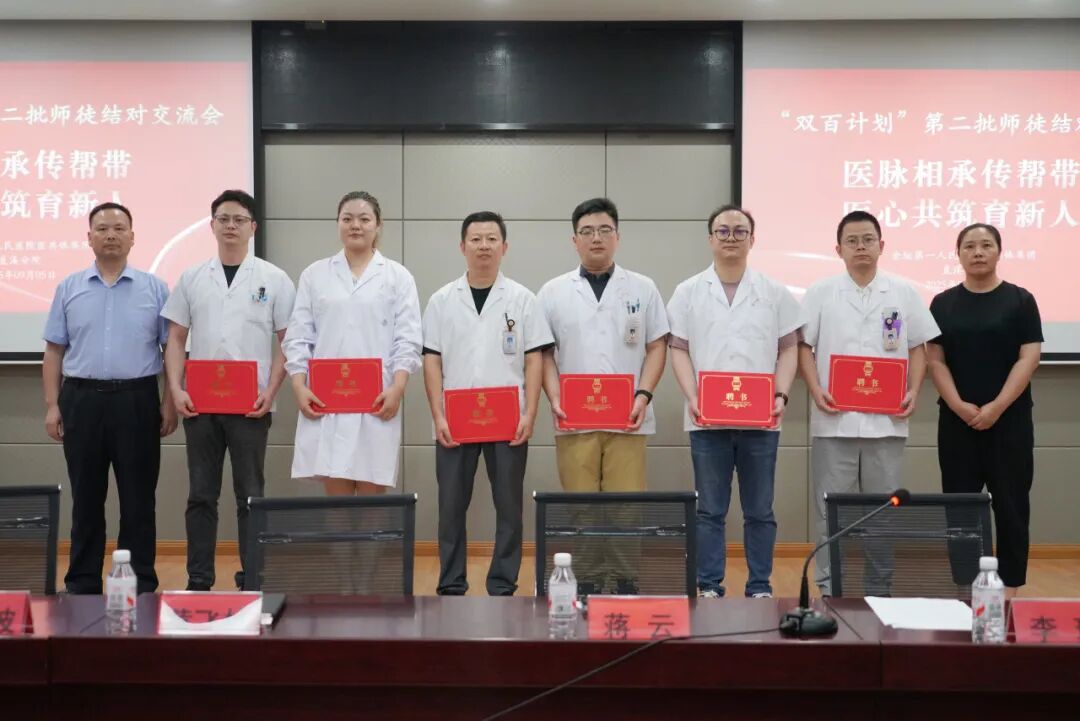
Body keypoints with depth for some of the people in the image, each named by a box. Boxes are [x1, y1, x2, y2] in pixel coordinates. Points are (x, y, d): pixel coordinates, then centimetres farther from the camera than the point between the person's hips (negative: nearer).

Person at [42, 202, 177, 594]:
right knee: (86, 498, 8)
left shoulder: (154, 289, 4)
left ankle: (140, 584, 12)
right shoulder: (69, 289, 9)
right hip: (82, 400, 2)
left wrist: (170, 403, -4)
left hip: (137, 400, -1)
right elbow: (54, 352, 9)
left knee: (138, 499, 3)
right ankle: (82, 584, 18)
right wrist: (52, 405, 2)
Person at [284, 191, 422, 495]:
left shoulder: (398, 276, 8)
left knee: (372, 497, 2)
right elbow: (298, 337, 8)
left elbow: (407, 340, 1)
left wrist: (397, 387, -12)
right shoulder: (314, 274, 12)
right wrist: (299, 386, -5)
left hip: (377, 401, -1)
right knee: (337, 498, 3)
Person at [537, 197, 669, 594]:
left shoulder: (642, 289, 8)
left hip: (627, 419, 0)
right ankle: (585, 587, 12)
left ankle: (626, 586, 10)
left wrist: (643, 395, -6)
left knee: (627, 507, -2)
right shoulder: (553, 292, 8)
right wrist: (555, 399, -5)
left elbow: (656, 346, 8)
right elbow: (543, 352, 8)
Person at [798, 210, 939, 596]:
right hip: (835, 419, -1)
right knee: (831, 508, 2)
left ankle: (880, 589, 18)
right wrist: (816, 389, -10)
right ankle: (829, 589, 10)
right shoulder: (821, 293, 5)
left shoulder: (904, 292, 8)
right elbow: (803, 346, 4)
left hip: (886, 419, 1)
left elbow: (918, 348, 11)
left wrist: (913, 391, -4)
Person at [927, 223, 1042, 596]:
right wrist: (959, 406, -12)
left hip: (1009, 419, -2)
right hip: (957, 421, 2)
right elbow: (935, 360, 2)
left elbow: (1028, 358, -5)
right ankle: (961, 582, 13)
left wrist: (997, 407, -14)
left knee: (1010, 502, 2)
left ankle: (1010, 584, 9)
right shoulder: (943, 303, 7)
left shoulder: (1020, 300, 1)